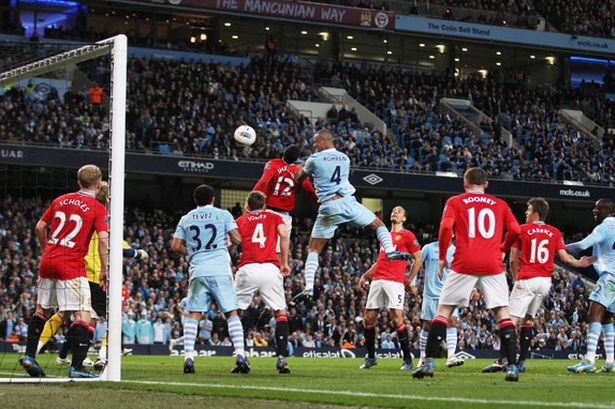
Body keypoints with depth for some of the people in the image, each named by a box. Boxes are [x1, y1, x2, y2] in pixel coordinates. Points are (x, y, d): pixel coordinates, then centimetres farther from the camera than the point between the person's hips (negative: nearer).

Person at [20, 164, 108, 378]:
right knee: (83, 316, -6)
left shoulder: (60, 200, 12)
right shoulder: (97, 208, -4)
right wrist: (104, 270, -4)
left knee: (42, 310, 22)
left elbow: (40, 227, 16)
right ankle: (76, 367, -15)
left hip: (48, 263, 6)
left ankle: (29, 355, 22)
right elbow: (103, 239, -13)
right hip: (72, 267, -6)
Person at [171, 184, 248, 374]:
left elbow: (175, 246, 12)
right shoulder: (223, 215, 7)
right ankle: (240, 356, -6)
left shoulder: (186, 219, 13)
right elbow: (237, 239, 1)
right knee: (232, 313, 3)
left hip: (198, 271, 1)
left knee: (193, 315, 6)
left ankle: (188, 357, -5)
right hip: (220, 269, -1)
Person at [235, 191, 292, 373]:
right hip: (271, 269, 0)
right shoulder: (274, 218, 20)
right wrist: (284, 263, 8)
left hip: (247, 269, 0)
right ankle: (281, 358, -6)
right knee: (281, 313, 7)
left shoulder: (240, 221, 21)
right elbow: (284, 235, 3)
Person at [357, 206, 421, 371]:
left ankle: (407, 359, -9)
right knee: (368, 318, 3)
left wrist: (409, 280, -3)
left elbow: (418, 259, 2)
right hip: (378, 280, 7)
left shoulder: (407, 235, 4)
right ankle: (371, 357, 15)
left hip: (395, 281, -7)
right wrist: (365, 276, 21)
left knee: (397, 318, -15)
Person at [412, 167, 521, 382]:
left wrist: (442, 257, 5)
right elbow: (515, 230, 5)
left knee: (443, 310, 6)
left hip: (464, 264, -1)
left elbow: (446, 227, -5)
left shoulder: (454, 202, 9)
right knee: (502, 313, 4)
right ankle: (512, 366, -6)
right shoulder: (499, 204, 15)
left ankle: (429, 362, -1)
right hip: (493, 264, 1)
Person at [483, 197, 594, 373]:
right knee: (528, 319, 15)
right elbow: (564, 257, 4)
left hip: (526, 280, -5)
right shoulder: (555, 232, 10)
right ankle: (521, 362, 10)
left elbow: (513, 260, 3)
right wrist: (579, 263, 18)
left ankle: (503, 360, -25)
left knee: (512, 319, -11)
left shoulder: (521, 230, 1)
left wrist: (516, 278, 16)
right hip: (546, 282, 5)